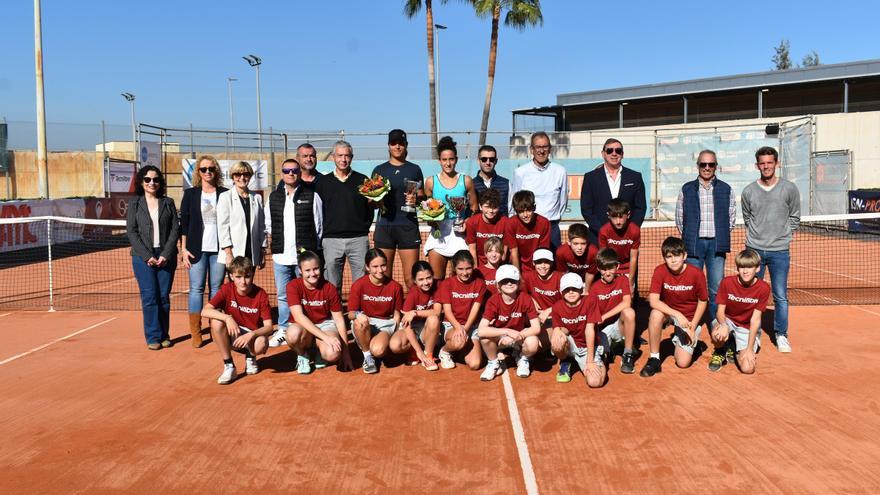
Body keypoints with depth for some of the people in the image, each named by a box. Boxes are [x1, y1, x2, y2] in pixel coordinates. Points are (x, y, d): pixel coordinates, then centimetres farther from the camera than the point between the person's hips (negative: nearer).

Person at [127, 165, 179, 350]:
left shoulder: (168, 203, 8)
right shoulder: (134, 203, 5)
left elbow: (175, 229, 3)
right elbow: (131, 232, 0)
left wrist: (166, 255, -8)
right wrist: (147, 256, -10)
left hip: (166, 256, 1)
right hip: (143, 257, -1)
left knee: (164, 297, 4)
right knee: (149, 297, -3)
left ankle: (164, 335, 13)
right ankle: (153, 337, 4)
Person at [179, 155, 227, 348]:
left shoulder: (224, 194, 6)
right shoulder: (190, 194, 6)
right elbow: (184, 223, 5)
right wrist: (183, 249, -1)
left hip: (219, 249, 1)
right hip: (197, 249, 0)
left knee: (216, 288, 4)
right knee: (196, 288, 0)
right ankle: (195, 333, 5)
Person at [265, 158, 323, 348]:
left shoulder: (312, 196, 1)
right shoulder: (273, 197, 11)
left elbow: (319, 227, 3)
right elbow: (269, 225, 18)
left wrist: (311, 250, 3)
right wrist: (273, 245, 10)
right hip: (281, 256, 3)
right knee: (283, 296, 10)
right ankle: (283, 330, 21)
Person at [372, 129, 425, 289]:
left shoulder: (414, 169, 10)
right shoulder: (379, 170, 11)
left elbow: (422, 197, 12)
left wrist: (416, 199, -9)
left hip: (408, 226, -1)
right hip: (384, 226, 1)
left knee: (411, 278, -4)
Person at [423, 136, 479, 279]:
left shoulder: (466, 181, 4)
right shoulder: (431, 182, 6)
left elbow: (474, 208, 9)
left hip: (459, 233, 0)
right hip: (438, 234, 1)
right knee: (436, 279, 0)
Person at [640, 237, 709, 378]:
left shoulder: (696, 274, -20)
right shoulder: (660, 271, -18)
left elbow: (702, 301, -7)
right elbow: (653, 300, -24)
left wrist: (692, 327, -10)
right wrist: (677, 315, -33)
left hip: (690, 318, -1)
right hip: (668, 312, 1)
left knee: (683, 362, -13)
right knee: (655, 314, -37)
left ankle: (678, 340, 22)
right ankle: (654, 359, -20)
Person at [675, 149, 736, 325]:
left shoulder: (726, 189, 8)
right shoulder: (687, 189, 7)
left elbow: (732, 217, 12)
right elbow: (679, 217, 9)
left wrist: (722, 236, 6)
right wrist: (688, 237, 4)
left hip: (717, 244, 1)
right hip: (694, 244, 0)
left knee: (717, 289, 2)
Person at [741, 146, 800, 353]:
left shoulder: (789, 189, -2)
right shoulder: (748, 191, 1)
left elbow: (795, 217, 9)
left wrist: (783, 235, 4)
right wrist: (755, 235, 8)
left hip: (779, 252, -1)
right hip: (754, 250, 1)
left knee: (781, 297, 1)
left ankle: (781, 335, 14)